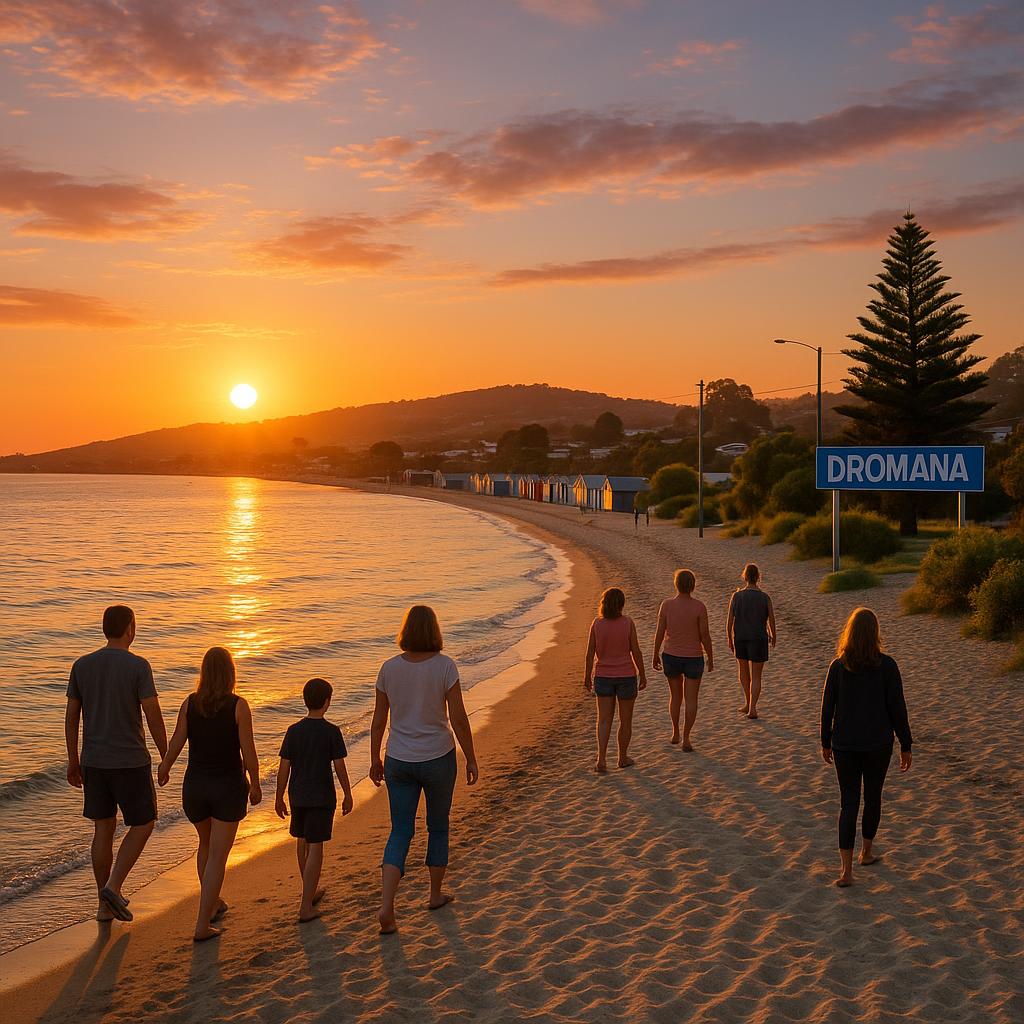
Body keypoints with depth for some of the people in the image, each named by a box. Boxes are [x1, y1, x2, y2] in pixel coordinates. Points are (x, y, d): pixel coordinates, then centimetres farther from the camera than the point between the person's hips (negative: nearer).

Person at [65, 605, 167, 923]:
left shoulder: (82, 666, 1)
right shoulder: (138, 666, -13)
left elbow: (71, 716, 5)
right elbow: (154, 717, -15)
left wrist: (73, 761, 14)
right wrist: (166, 759, -5)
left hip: (93, 762, 5)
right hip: (130, 762, -5)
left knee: (103, 829, 12)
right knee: (143, 824, 11)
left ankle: (105, 905, 14)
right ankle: (114, 887, -4)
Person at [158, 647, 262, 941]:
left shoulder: (189, 704, -5)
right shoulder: (239, 706, -13)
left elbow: (176, 743, 1)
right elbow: (248, 752, -11)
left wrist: (163, 769, 22)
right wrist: (255, 785, 4)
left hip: (195, 785, 4)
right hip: (229, 787, -4)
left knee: (206, 845, 27)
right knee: (217, 856, 2)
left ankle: (213, 904, 39)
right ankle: (202, 926, -2)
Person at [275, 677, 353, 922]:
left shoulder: (293, 731, -3)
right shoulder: (331, 732, -12)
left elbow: (284, 767, -1)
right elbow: (339, 767, -10)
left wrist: (279, 798, 8)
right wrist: (347, 795, 2)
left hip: (297, 795, 4)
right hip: (322, 796, -4)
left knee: (302, 842, 20)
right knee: (315, 847, -2)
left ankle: (311, 892, 37)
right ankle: (306, 907, -6)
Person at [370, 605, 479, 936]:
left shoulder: (389, 668, -4)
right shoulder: (444, 666, -13)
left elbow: (378, 720, 3)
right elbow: (458, 719, -13)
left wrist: (375, 760, 15)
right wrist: (471, 759, -2)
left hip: (399, 761, 2)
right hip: (437, 758, -2)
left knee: (400, 831, 7)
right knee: (438, 827, 19)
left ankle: (386, 908, -7)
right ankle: (436, 894, 33)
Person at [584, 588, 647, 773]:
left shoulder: (596, 624, -7)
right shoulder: (627, 622, -12)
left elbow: (590, 653, -3)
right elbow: (636, 651, -8)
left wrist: (587, 676, 9)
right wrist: (642, 675, 3)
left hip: (603, 677, 1)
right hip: (626, 676, -1)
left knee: (604, 720, 6)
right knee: (625, 719, 14)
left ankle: (602, 759, -8)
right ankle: (623, 758, 26)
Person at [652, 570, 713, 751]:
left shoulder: (666, 605, -11)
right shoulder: (699, 607, -15)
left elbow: (660, 633, -6)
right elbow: (705, 635, -12)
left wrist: (656, 655, 8)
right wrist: (711, 658, 1)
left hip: (671, 657, 2)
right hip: (693, 659, -2)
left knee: (675, 696, 22)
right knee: (691, 700, 8)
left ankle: (675, 733, 29)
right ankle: (686, 740, 4)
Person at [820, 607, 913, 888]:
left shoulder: (838, 666, -7)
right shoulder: (886, 665, -11)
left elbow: (827, 707, -1)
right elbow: (897, 707, -7)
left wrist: (826, 742, 13)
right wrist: (905, 745, 2)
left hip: (845, 745, 1)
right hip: (878, 744, -1)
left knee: (848, 804, 5)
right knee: (873, 798, 20)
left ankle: (846, 870, -3)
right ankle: (866, 852, 37)